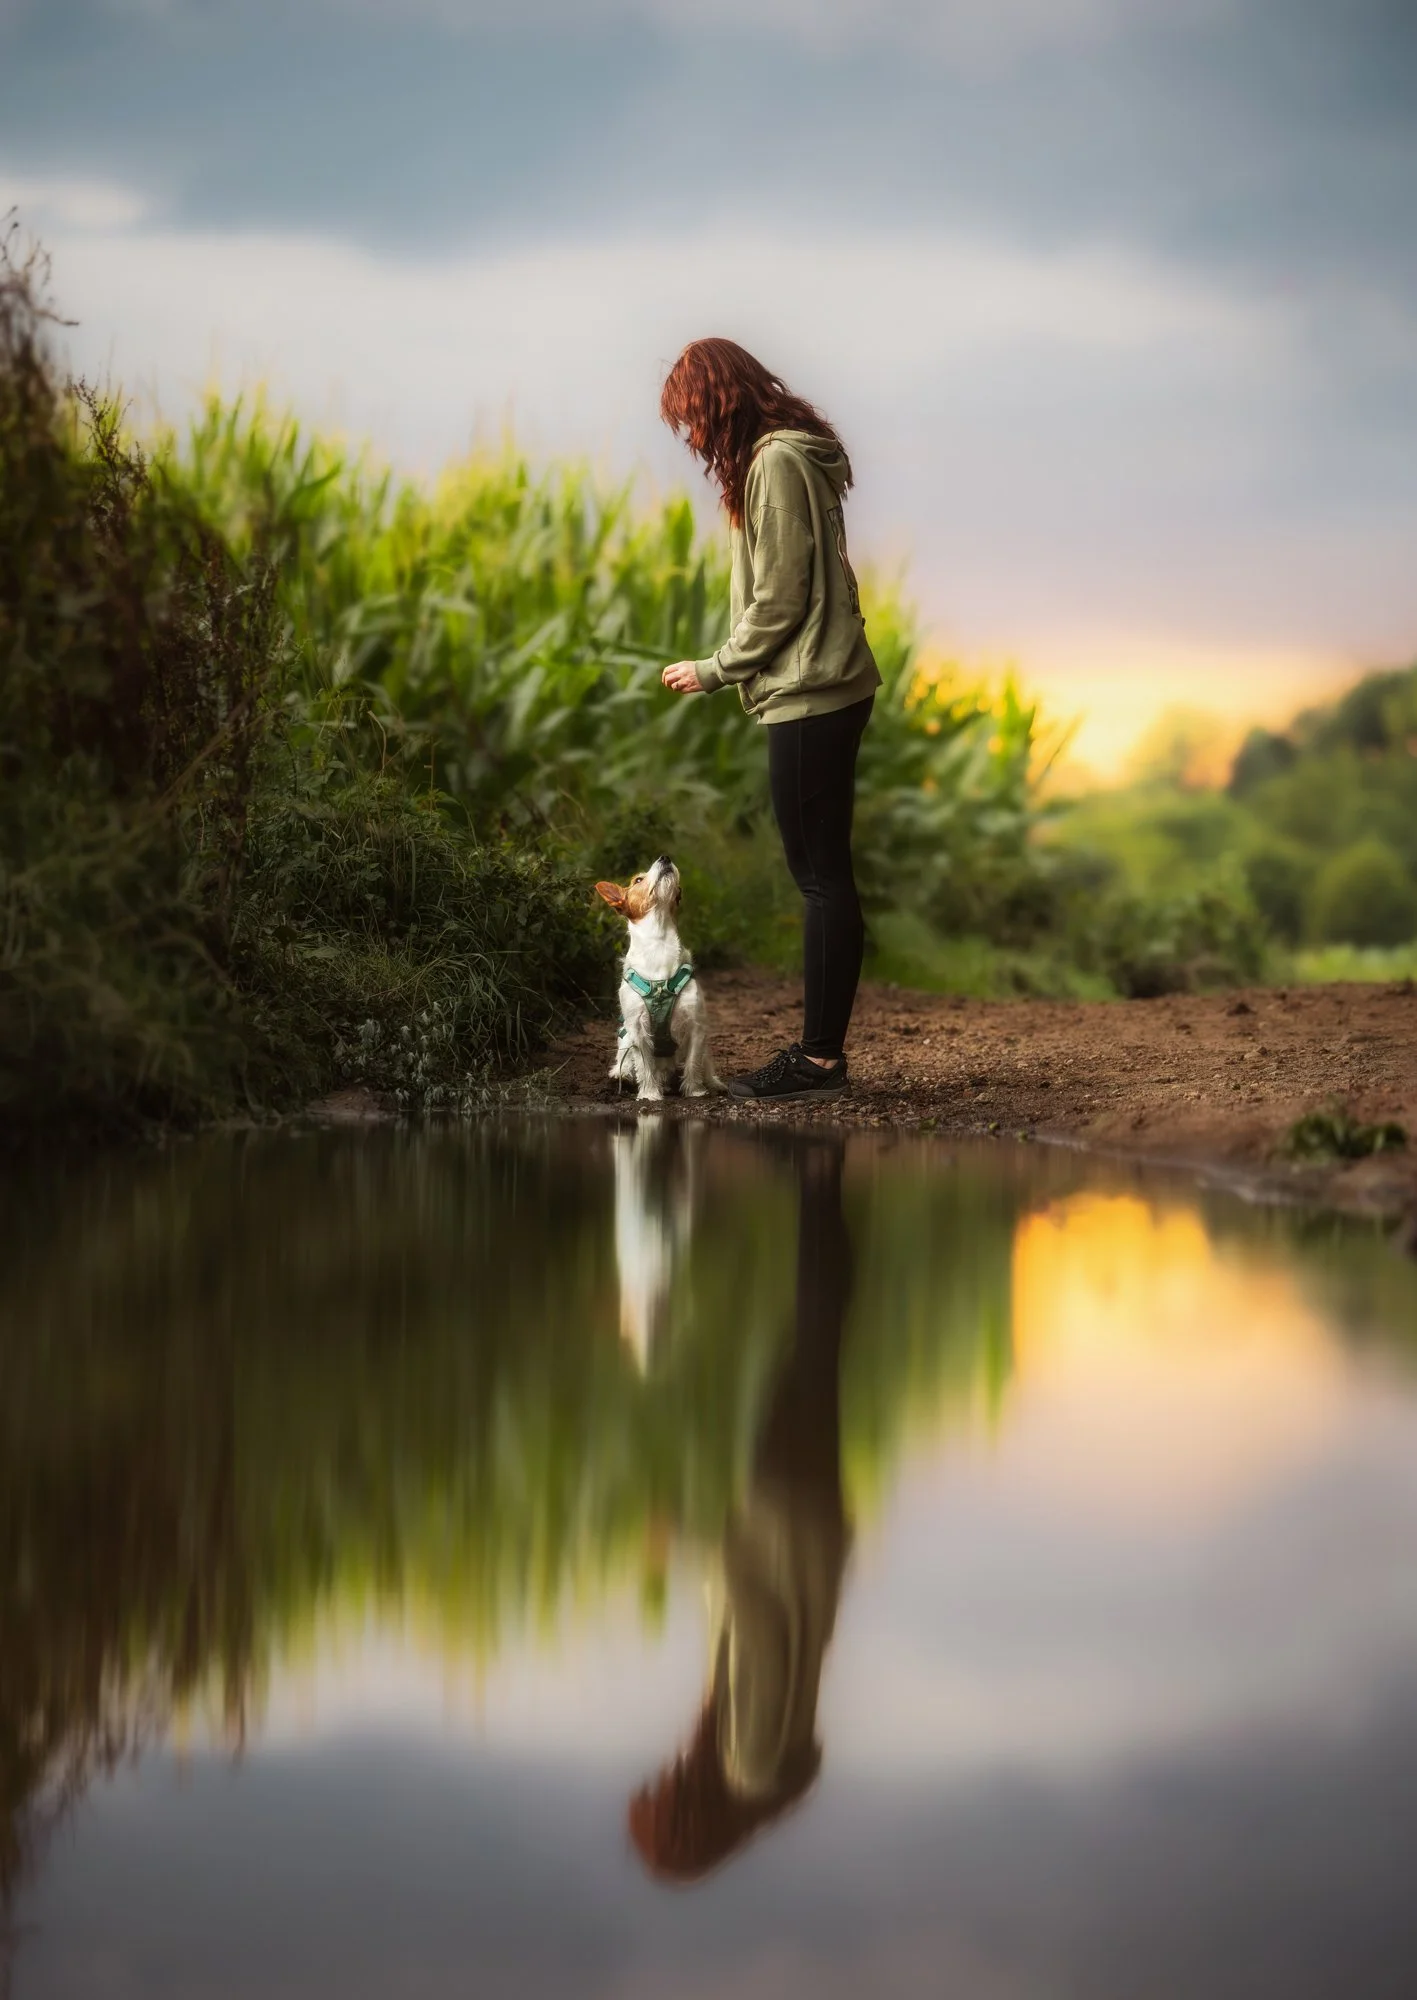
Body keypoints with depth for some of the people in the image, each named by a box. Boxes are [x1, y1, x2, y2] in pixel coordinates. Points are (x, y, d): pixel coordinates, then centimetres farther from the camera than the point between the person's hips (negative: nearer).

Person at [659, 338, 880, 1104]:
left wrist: (715, 670, -7)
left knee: (821, 875, -7)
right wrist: (730, 670, 10)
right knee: (822, 873, 10)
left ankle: (820, 1055, -5)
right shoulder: (780, 457, 16)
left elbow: (779, 600, -17)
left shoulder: (777, 463, -14)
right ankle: (821, 1047, 14)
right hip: (822, 689, 10)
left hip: (809, 696, -10)